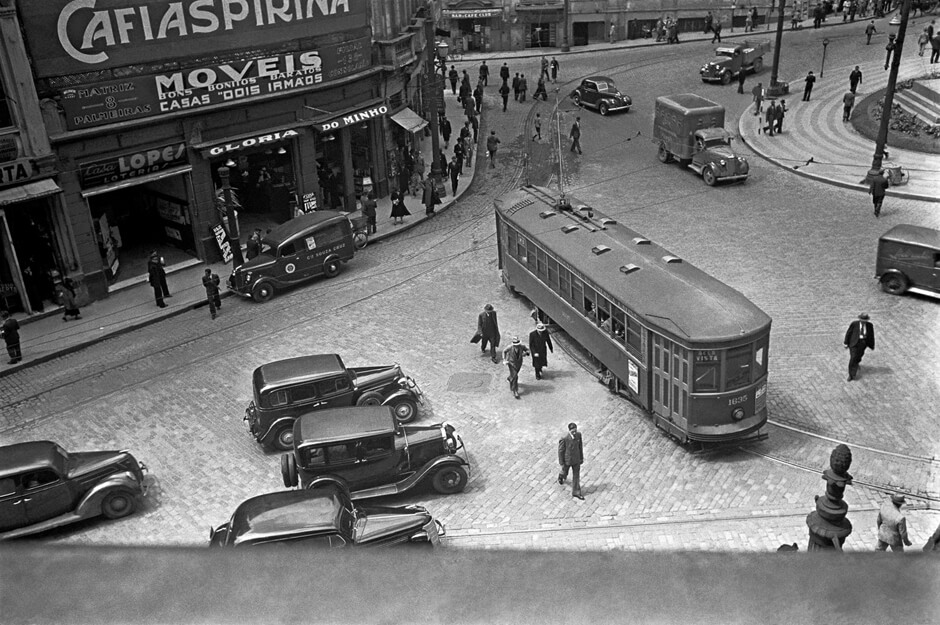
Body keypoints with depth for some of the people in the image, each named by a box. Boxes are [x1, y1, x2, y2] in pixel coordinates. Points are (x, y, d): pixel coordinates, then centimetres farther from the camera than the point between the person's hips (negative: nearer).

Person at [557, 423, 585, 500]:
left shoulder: (578, 434, -17)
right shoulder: (564, 439, -32)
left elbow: (580, 446, -1)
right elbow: (560, 451, -19)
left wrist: (581, 457, 8)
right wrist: (562, 463, -12)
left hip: (576, 459, 3)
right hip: (567, 460, -3)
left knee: (576, 475, 12)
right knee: (565, 473, 23)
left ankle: (576, 492, 28)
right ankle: (561, 475, 60)